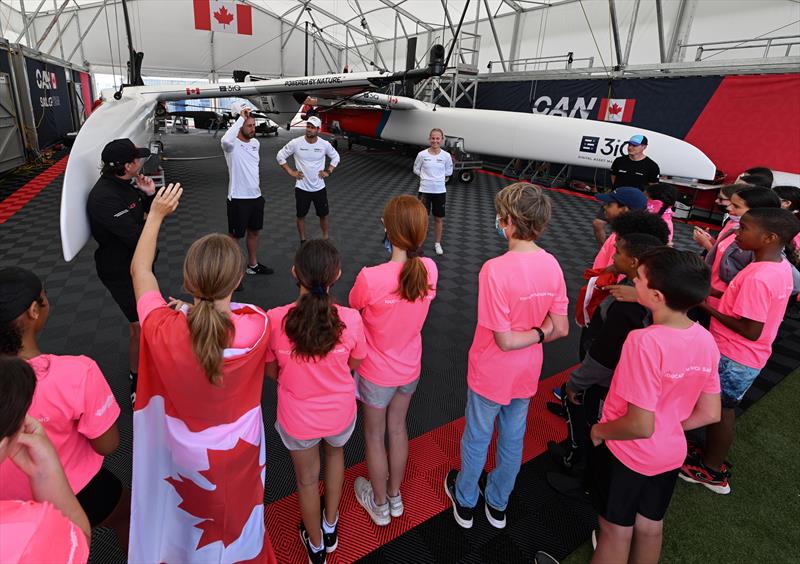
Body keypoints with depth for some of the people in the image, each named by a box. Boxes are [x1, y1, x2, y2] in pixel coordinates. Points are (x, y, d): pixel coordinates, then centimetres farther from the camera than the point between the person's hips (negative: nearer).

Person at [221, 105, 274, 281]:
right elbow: (225, 140, -41)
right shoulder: (232, 145, -16)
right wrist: (241, 117, -35)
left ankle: (253, 265, 37)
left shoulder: (256, 143, 8)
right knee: (235, 237, 3)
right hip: (238, 199, -8)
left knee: (254, 232, 20)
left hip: (256, 197, 8)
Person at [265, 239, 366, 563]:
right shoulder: (350, 320, -26)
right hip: (340, 414, 1)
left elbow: (271, 372, -8)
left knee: (307, 479, 27)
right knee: (335, 451, 35)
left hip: (298, 419, 0)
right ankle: (331, 527, 55)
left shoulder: (274, 320, -26)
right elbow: (355, 365, -7)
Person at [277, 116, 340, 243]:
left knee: (324, 215, 10)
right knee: (301, 216, 10)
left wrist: (328, 171, 1)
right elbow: (280, 156, 1)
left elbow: (335, 157, 12)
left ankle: (326, 239, 28)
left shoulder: (325, 144, -6)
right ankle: (303, 241, 26)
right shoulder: (295, 143, -10)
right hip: (302, 188, -1)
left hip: (319, 188, 1)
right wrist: (290, 171, -5)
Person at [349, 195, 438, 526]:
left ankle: (379, 505, 44)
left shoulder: (370, 278, -33)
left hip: (376, 373, -4)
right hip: (410, 367, 5)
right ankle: (395, 496, 49)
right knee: (398, 428, 27)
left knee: (374, 436, 20)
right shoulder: (429, 269, -18)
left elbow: (353, 307, -12)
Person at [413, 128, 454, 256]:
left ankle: (437, 244, 26)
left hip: (440, 191, 1)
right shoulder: (422, 154, -7)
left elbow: (449, 172, 7)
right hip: (425, 190, -1)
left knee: (439, 218, 11)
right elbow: (416, 169, 5)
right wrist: (425, 176, -4)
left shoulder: (446, 156, -5)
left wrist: (438, 175, -2)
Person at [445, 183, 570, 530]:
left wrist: (535, 333, -11)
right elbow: (560, 329, -6)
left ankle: (465, 503, 44)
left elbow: (504, 340, -26)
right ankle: (498, 504, 47)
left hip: (491, 374, -5)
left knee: (477, 439, 19)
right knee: (513, 440, 24)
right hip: (527, 374, 5)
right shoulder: (552, 265, -12)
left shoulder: (495, 270, -30)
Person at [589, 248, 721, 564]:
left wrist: (599, 430, -12)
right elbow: (709, 414, -2)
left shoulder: (645, 342, -33)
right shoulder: (706, 340, -11)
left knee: (615, 531, 18)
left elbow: (640, 426, -29)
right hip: (671, 453, 6)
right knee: (651, 527, 27)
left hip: (626, 452, -6)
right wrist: (668, 426, 9)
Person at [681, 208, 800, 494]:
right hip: (747, 356, 8)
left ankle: (712, 472, 30)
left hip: (734, 358, -8)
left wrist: (708, 307, -19)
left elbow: (751, 331, -26)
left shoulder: (757, 277, -29)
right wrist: (720, 297, 1)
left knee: (720, 411, 10)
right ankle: (710, 455, 40)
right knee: (721, 407, 22)